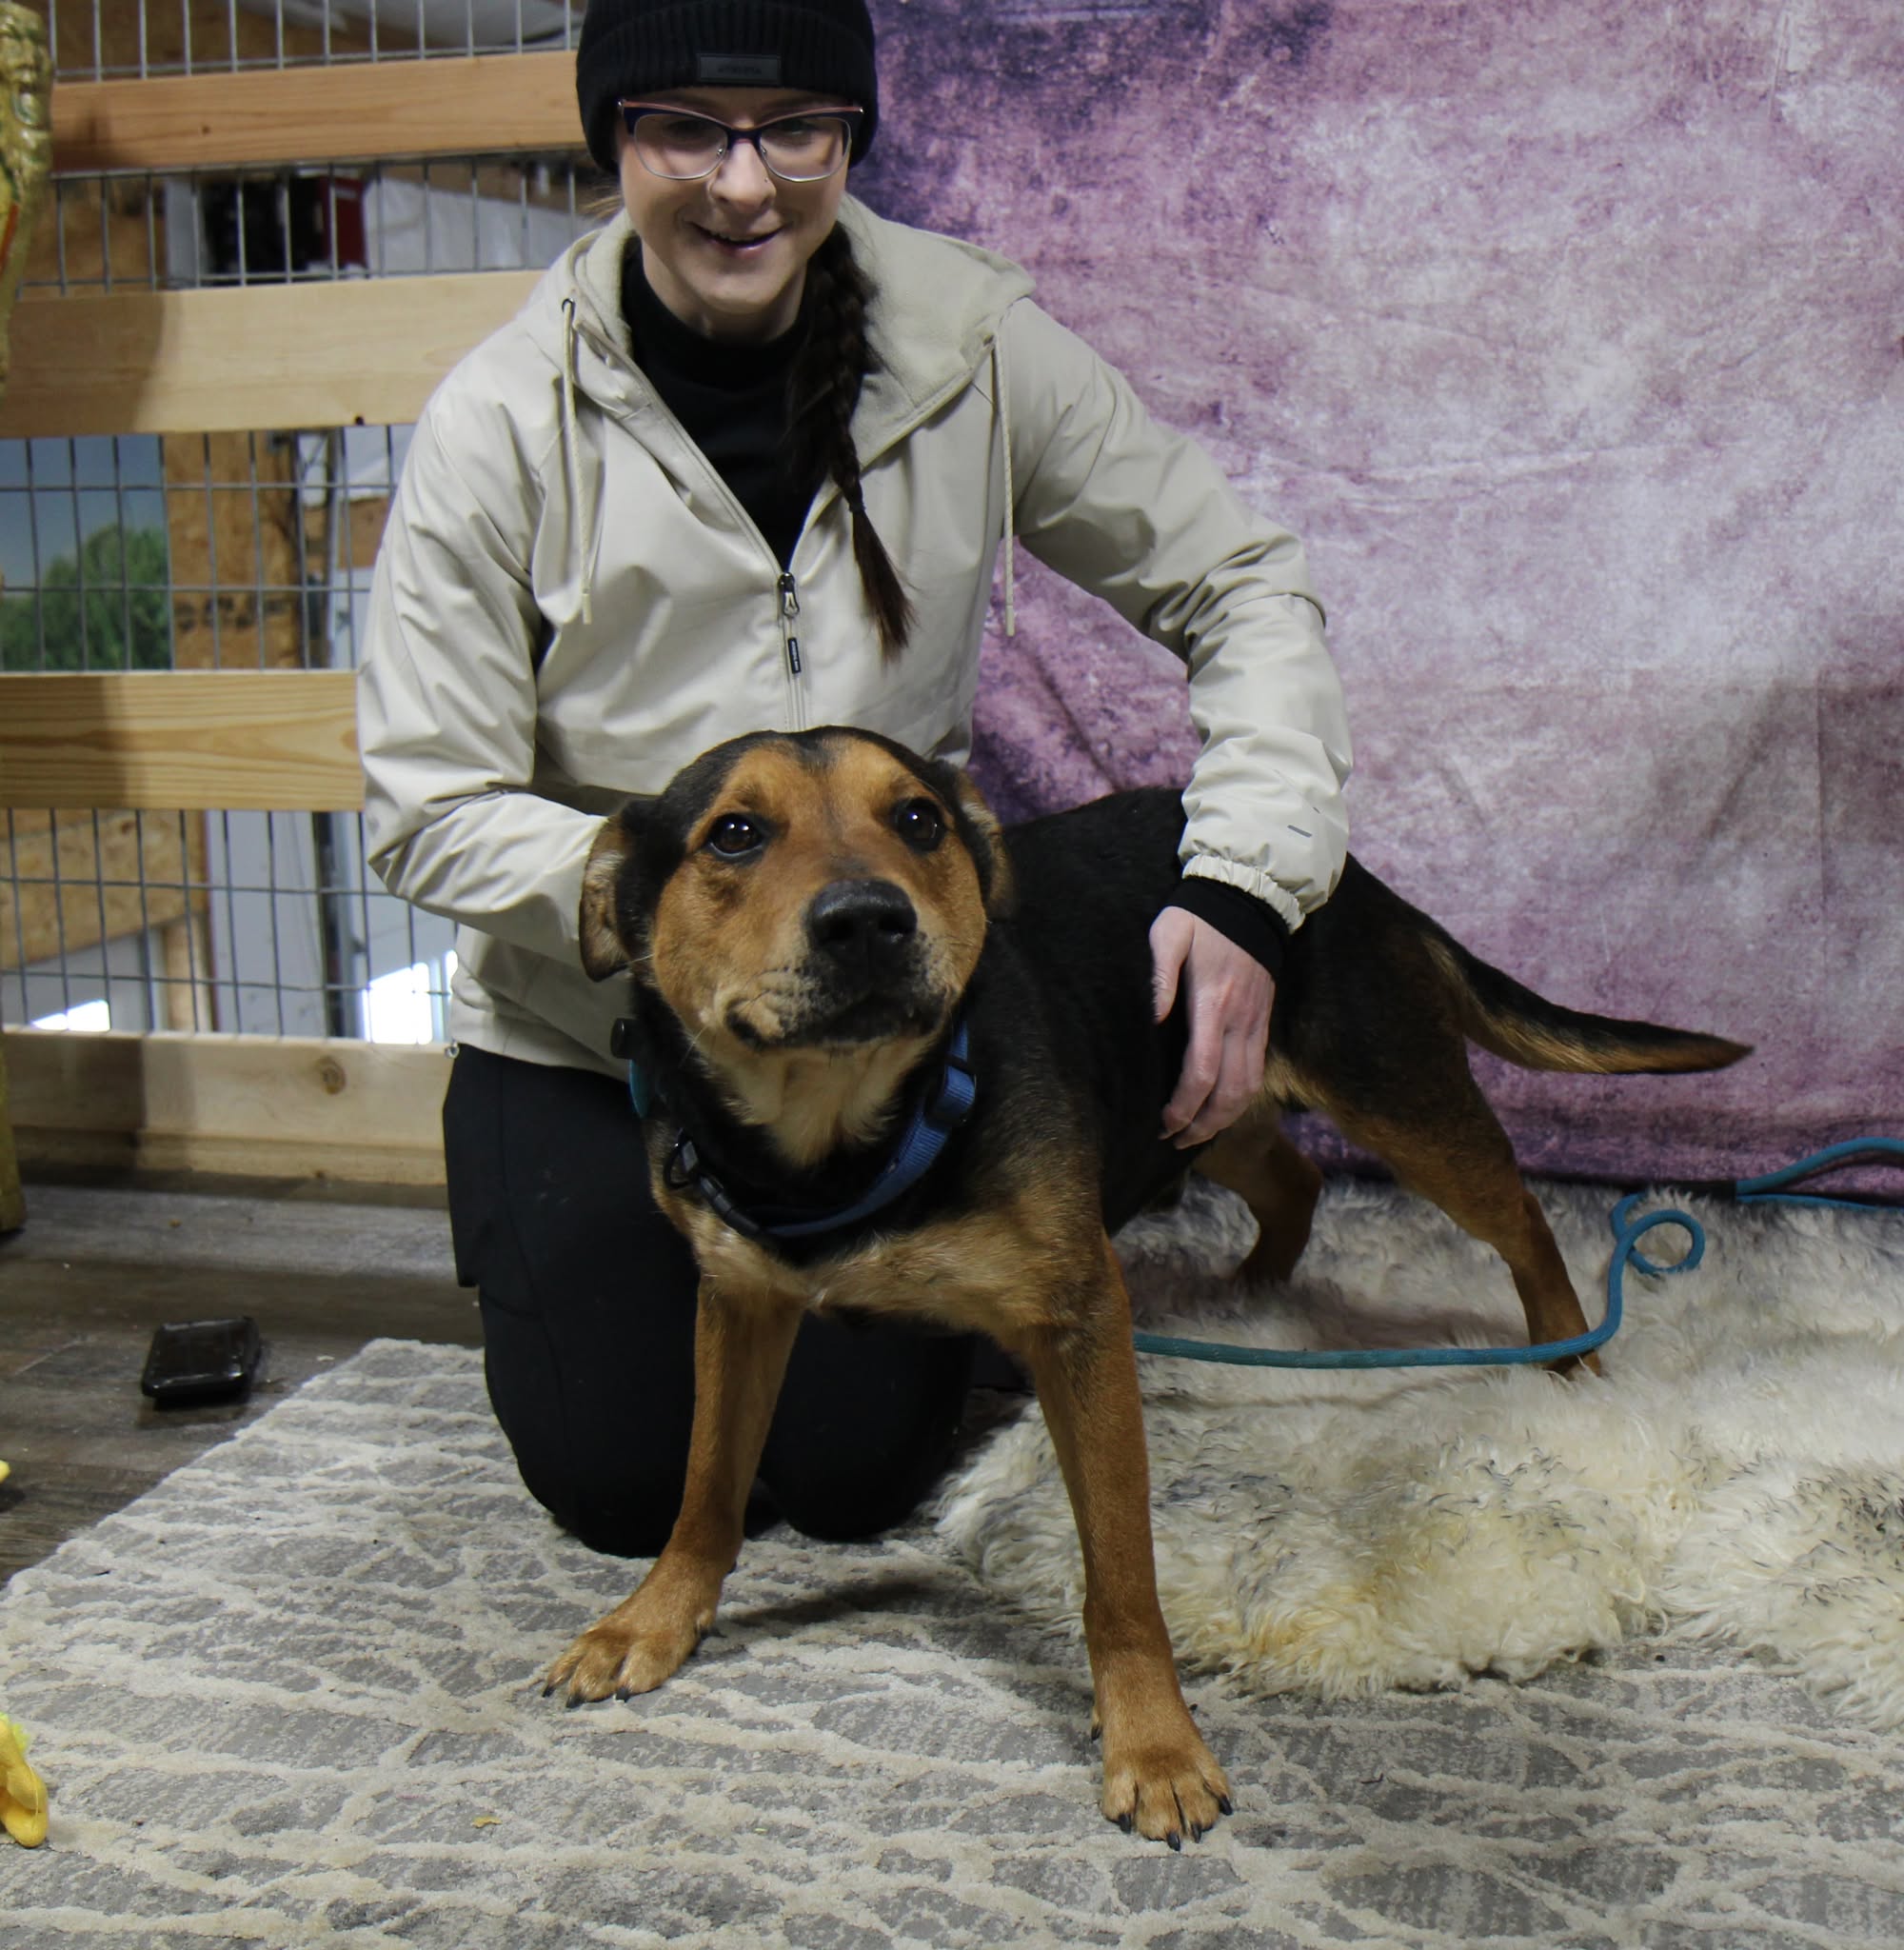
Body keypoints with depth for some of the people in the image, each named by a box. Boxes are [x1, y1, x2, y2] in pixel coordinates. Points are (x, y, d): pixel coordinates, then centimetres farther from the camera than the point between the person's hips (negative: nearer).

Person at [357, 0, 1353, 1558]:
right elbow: (429, 814, -15)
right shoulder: (503, 426, -18)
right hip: (583, 1041, 0)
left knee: (857, 1471, 2)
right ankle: (546, 1249, 34)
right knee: (623, 1482, 3)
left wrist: (1247, 888, -22)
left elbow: (1241, 586, -8)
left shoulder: (969, 347, -14)